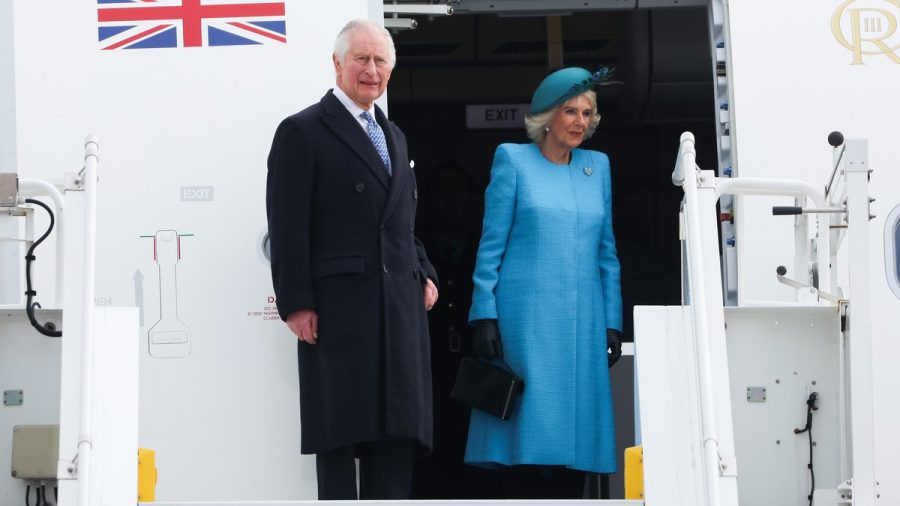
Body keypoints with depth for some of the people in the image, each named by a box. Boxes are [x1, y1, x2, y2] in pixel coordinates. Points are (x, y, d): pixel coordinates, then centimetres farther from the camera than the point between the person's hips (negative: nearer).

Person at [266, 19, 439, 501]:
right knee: (341, 433, -3)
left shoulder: (394, 137, 22)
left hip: (400, 307, 7)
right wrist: (296, 303, -14)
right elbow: (287, 228, -7)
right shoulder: (302, 131, -1)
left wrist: (425, 273, 11)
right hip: (337, 308, -7)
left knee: (397, 434, 6)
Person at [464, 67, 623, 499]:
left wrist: (612, 324, 9)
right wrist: (484, 316, -8)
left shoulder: (597, 166, 15)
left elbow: (607, 252, 16)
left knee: (576, 430, 1)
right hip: (525, 318, -4)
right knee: (530, 428, -8)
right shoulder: (513, 159, 3)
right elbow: (490, 246, 0)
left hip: (582, 321, 4)